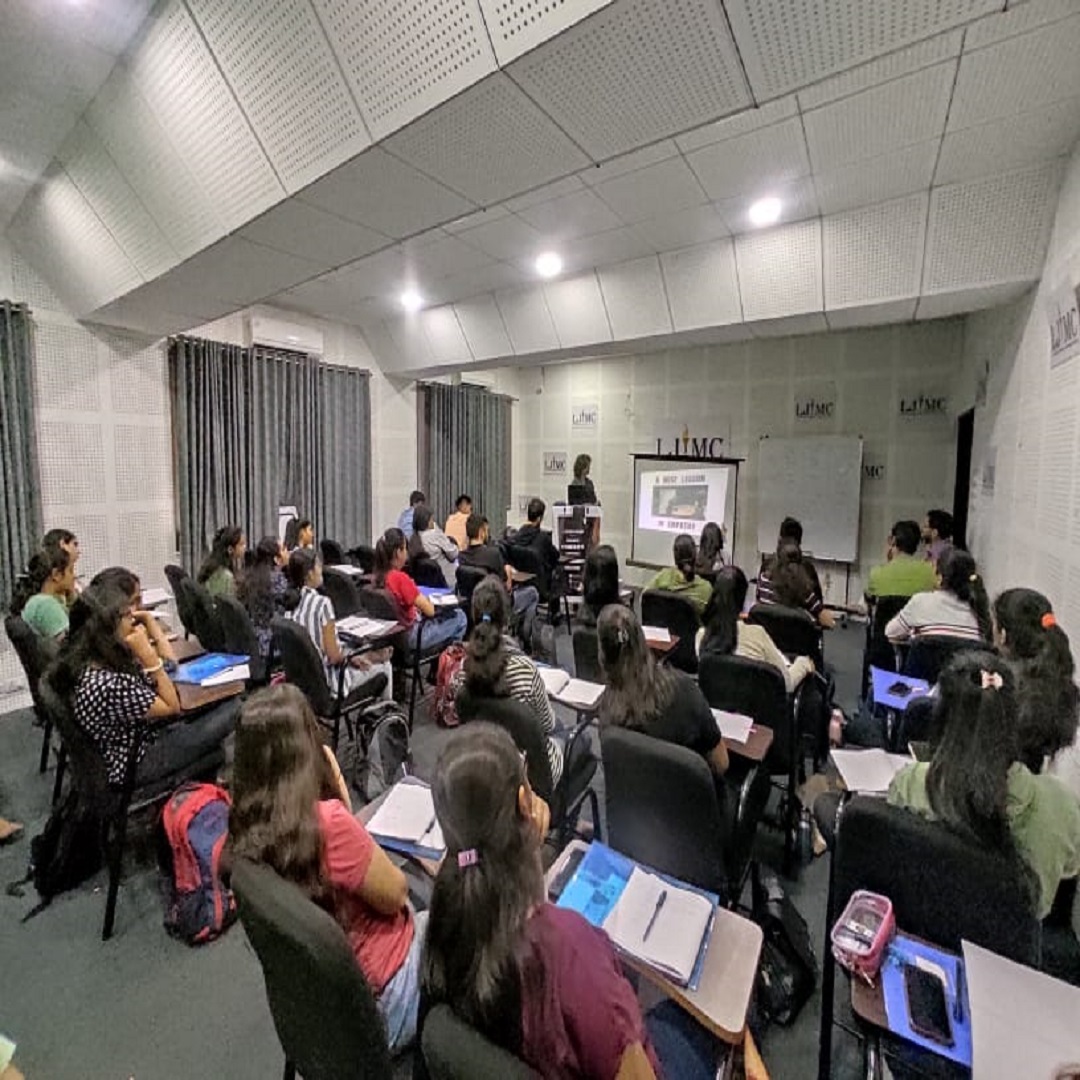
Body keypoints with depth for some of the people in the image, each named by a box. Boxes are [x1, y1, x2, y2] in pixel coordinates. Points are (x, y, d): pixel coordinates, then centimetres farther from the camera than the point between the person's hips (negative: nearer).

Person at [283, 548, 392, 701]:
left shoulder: (291, 602, -2)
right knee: (384, 666, 15)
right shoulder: (322, 603, -25)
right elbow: (334, 656, -23)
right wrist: (351, 657, -3)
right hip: (328, 680, -7)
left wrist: (350, 657, 7)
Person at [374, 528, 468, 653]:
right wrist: (427, 600, -1)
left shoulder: (379, 576, -3)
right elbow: (430, 611, -20)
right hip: (410, 636, -9)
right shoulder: (400, 577, -27)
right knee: (459, 616, 5)